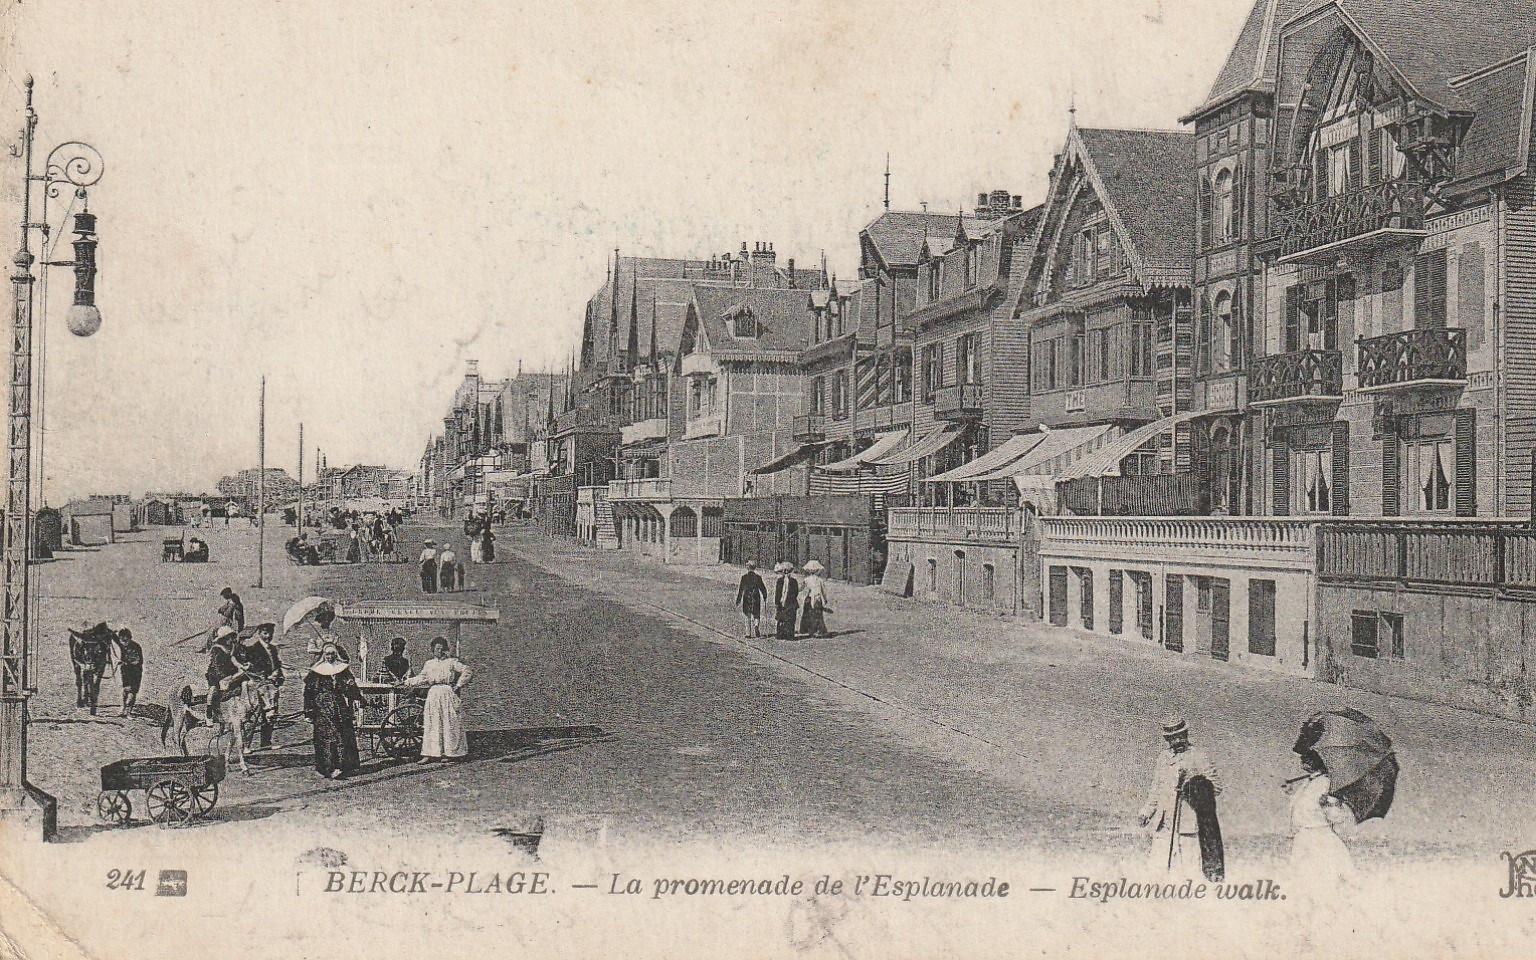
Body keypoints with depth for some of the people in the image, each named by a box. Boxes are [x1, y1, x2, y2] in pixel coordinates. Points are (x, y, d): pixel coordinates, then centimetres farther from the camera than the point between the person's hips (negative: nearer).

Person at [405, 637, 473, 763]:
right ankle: (429, 754, -1)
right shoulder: (429, 664, 16)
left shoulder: (452, 662, 3)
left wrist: (458, 685, -6)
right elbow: (422, 678, 21)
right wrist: (408, 682, 10)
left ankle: (450, 753, 4)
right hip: (433, 695, 4)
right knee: (432, 725, -1)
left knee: (449, 724, -2)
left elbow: (468, 671, -2)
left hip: (448, 694, -4)